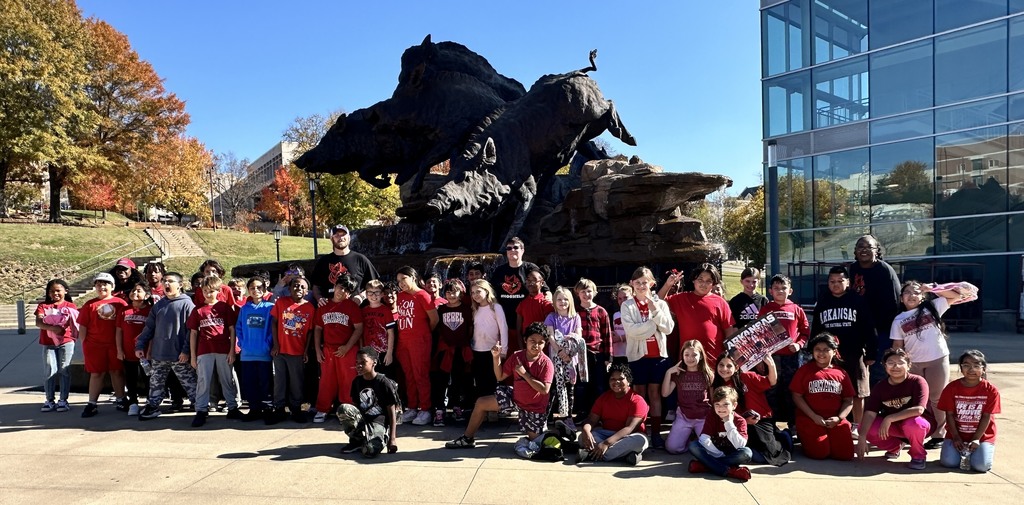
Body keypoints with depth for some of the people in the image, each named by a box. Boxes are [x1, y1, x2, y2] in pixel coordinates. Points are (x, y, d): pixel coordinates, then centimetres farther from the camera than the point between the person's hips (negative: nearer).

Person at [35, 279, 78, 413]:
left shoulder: (71, 306, 4)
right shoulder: (43, 306, 6)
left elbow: (75, 322, -7)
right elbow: (38, 323, -8)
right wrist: (52, 327, -25)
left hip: (66, 342, -1)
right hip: (48, 344, 1)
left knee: (64, 371, 1)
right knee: (50, 372, 1)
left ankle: (63, 400, 7)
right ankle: (50, 400, 10)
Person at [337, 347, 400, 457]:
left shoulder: (384, 382, -11)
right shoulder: (357, 381, 5)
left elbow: (392, 413, -9)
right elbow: (355, 405, 14)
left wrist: (392, 438, -14)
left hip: (379, 422, -6)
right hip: (362, 419, 6)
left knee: (370, 451, -33)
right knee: (343, 408, -23)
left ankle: (383, 438, 3)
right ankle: (357, 440, -3)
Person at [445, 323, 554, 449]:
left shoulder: (546, 363, -24)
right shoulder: (516, 356, -10)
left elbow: (544, 389, -30)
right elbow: (500, 377, -3)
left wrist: (524, 373, -29)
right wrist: (496, 357, -17)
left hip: (535, 409, -5)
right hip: (514, 397, 5)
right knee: (481, 402, 0)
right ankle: (468, 439, 15)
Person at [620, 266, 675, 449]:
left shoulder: (660, 303, 5)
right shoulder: (627, 306, -1)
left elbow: (668, 328, -6)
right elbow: (631, 330, -15)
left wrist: (655, 311, -16)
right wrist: (654, 324, -14)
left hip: (658, 354, 2)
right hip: (637, 355, -1)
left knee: (655, 394, 7)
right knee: (640, 395, 5)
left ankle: (656, 433, 10)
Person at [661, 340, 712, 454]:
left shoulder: (708, 374, 1)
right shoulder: (678, 374, 4)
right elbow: (665, 393, -4)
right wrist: (668, 373, -11)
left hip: (704, 417, -1)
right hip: (683, 416, 1)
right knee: (672, 448, -13)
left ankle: (695, 435, 15)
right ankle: (689, 435, 18)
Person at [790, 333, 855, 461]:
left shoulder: (841, 373, 10)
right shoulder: (804, 370, 2)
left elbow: (849, 400, 9)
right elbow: (797, 396, -2)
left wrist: (838, 418, -9)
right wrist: (814, 416, -12)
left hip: (835, 421, 3)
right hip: (810, 419, -3)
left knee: (845, 454, -10)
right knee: (819, 453, -18)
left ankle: (830, 439, 22)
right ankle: (805, 438, 16)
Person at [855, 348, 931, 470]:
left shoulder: (918, 381, -19)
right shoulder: (880, 387, -8)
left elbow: (919, 410, -31)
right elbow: (870, 412, -18)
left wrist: (889, 418, -34)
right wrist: (862, 437, -31)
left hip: (915, 425, -4)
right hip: (893, 427, 4)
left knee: (913, 423, -38)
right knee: (869, 428, -22)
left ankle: (918, 456, -6)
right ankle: (895, 447, 12)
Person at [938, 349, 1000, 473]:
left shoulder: (990, 390, -6)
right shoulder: (951, 388, -5)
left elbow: (986, 417, -7)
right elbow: (949, 415, -3)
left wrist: (976, 439, -12)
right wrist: (956, 438, -10)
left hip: (982, 435, 0)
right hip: (957, 434, 1)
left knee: (981, 465, -20)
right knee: (949, 462, -19)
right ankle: (961, 450, 16)